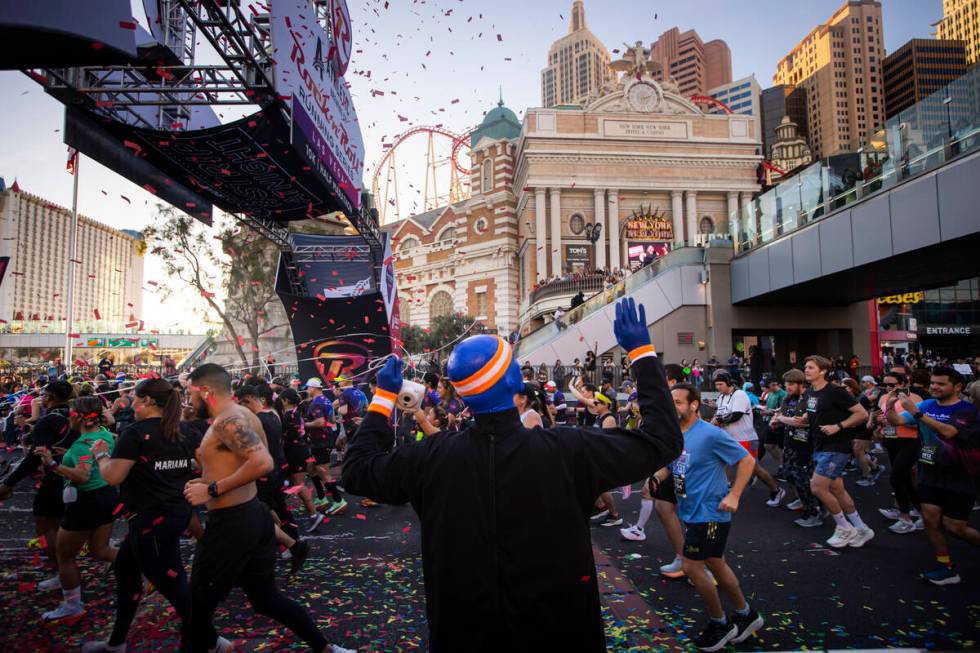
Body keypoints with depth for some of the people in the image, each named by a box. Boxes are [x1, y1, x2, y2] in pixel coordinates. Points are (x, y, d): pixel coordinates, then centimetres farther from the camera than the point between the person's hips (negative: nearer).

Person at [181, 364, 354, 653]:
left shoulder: (227, 421, -20)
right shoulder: (244, 415, 11)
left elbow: (263, 463, -33)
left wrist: (212, 490, -25)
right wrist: (210, 479, 15)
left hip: (231, 523, -10)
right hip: (252, 515, 10)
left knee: (199, 602, 10)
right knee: (266, 598, 17)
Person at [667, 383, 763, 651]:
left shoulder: (710, 434, -19)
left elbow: (747, 461, -13)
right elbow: (672, 468, 16)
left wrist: (733, 496, -18)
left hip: (710, 513, -8)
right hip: (692, 511, 8)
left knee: (692, 568, -3)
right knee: (716, 564, 19)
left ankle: (720, 623, 19)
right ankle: (746, 615, 38)